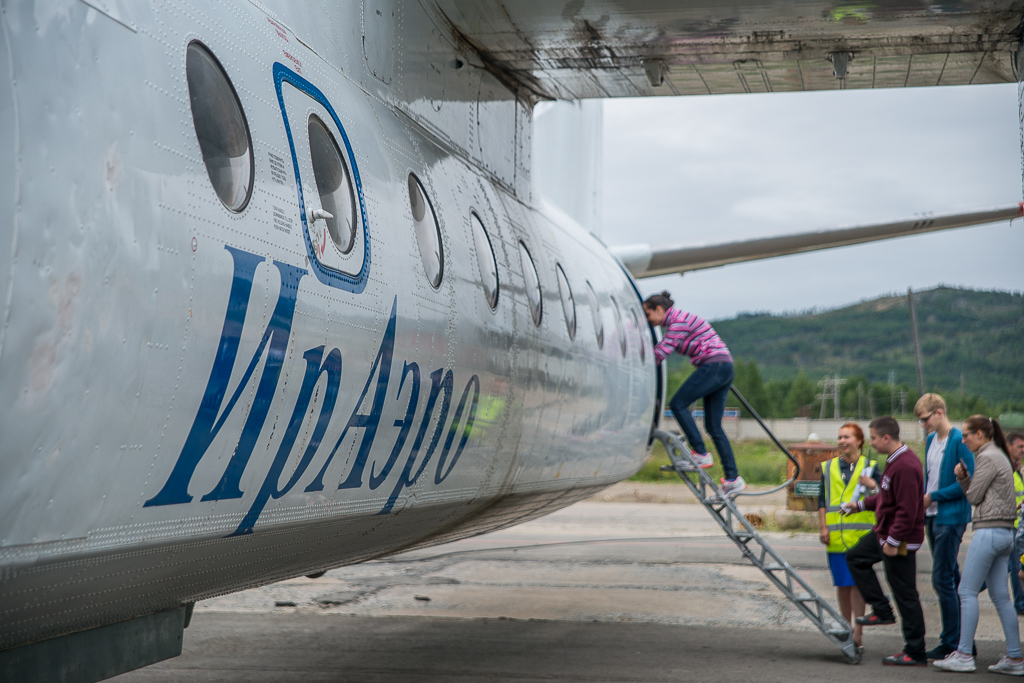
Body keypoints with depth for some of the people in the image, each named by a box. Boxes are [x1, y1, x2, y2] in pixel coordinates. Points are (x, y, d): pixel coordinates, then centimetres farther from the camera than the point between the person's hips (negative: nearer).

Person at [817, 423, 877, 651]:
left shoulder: (870, 467, 6)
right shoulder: (828, 468, 12)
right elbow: (822, 500, 12)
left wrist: (872, 486, -15)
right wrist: (822, 527, 2)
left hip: (861, 534, -3)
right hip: (836, 536, 3)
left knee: (857, 582, -7)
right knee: (842, 584, 7)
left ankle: (858, 632, -4)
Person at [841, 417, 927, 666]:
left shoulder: (905, 467, -25)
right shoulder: (895, 461, 9)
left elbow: (907, 510, -27)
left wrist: (893, 541, -23)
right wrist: (861, 505, 21)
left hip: (901, 541, -11)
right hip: (885, 533, 11)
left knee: (905, 594, -3)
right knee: (855, 557, 21)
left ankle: (915, 653, 5)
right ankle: (882, 611, 22)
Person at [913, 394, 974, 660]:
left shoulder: (959, 441, -14)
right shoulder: (931, 440, 12)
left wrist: (934, 496, -14)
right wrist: (923, 508, 13)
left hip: (951, 518, -9)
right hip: (933, 517, 9)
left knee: (942, 580, -8)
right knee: (952, 579, 13)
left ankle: (950, 642, -1)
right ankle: (964, 638, 20)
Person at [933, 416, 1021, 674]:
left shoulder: (987, 457, -11)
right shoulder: (998, 455, 19)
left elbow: (974, 496, -10)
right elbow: (975, 493, 18)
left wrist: (965, 479, 8)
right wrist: (963, 477, 2)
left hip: (989, 531, -10)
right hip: (1005, 533, 10)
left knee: (967, 591, -6)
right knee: (1000, 596, 9)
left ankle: (964, 655, -6)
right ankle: (1014, 658, 8)